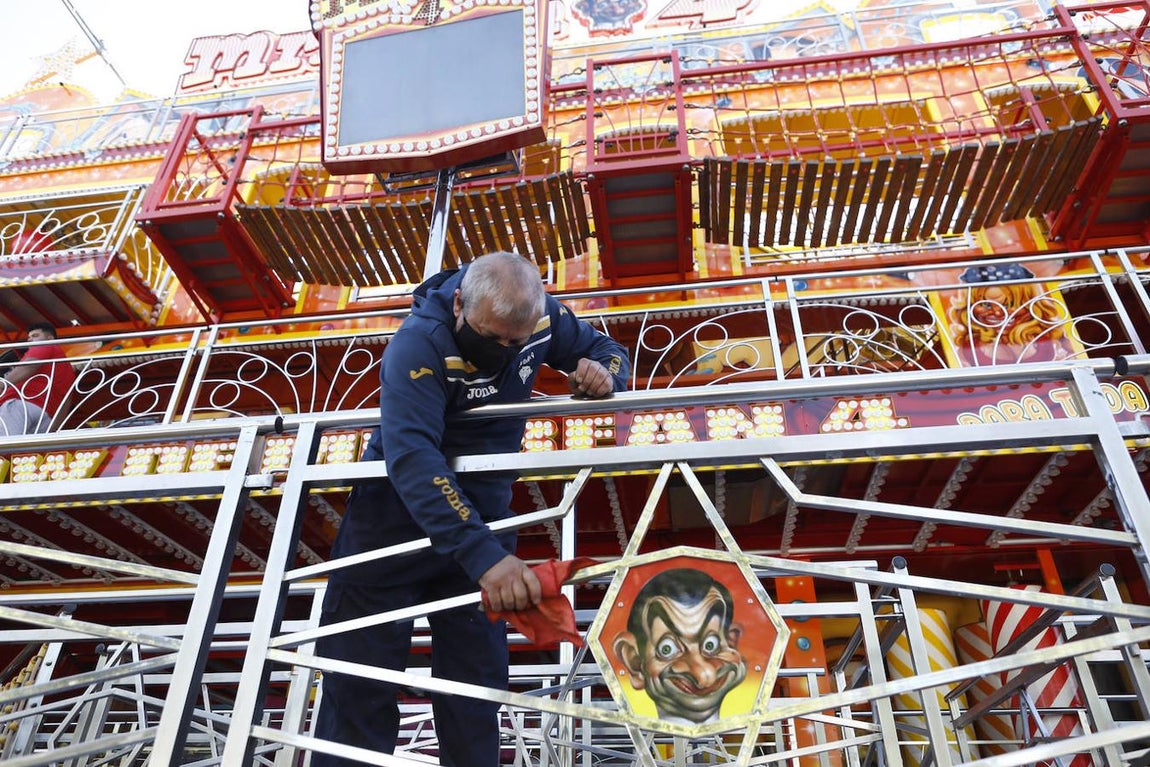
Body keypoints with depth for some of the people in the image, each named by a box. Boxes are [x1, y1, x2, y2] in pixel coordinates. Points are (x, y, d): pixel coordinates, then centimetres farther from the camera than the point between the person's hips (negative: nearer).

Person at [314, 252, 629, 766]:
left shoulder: (543, 317, -11)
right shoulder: (419, 343, -27)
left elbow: (605, 348, 6)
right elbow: (411, 455, -39)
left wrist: (605, 371, -20)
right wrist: (481, 553, -49)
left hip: (482, 508, 4)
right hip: (398, 500, -4)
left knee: (476, 679, 9)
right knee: (359, 679, 0)